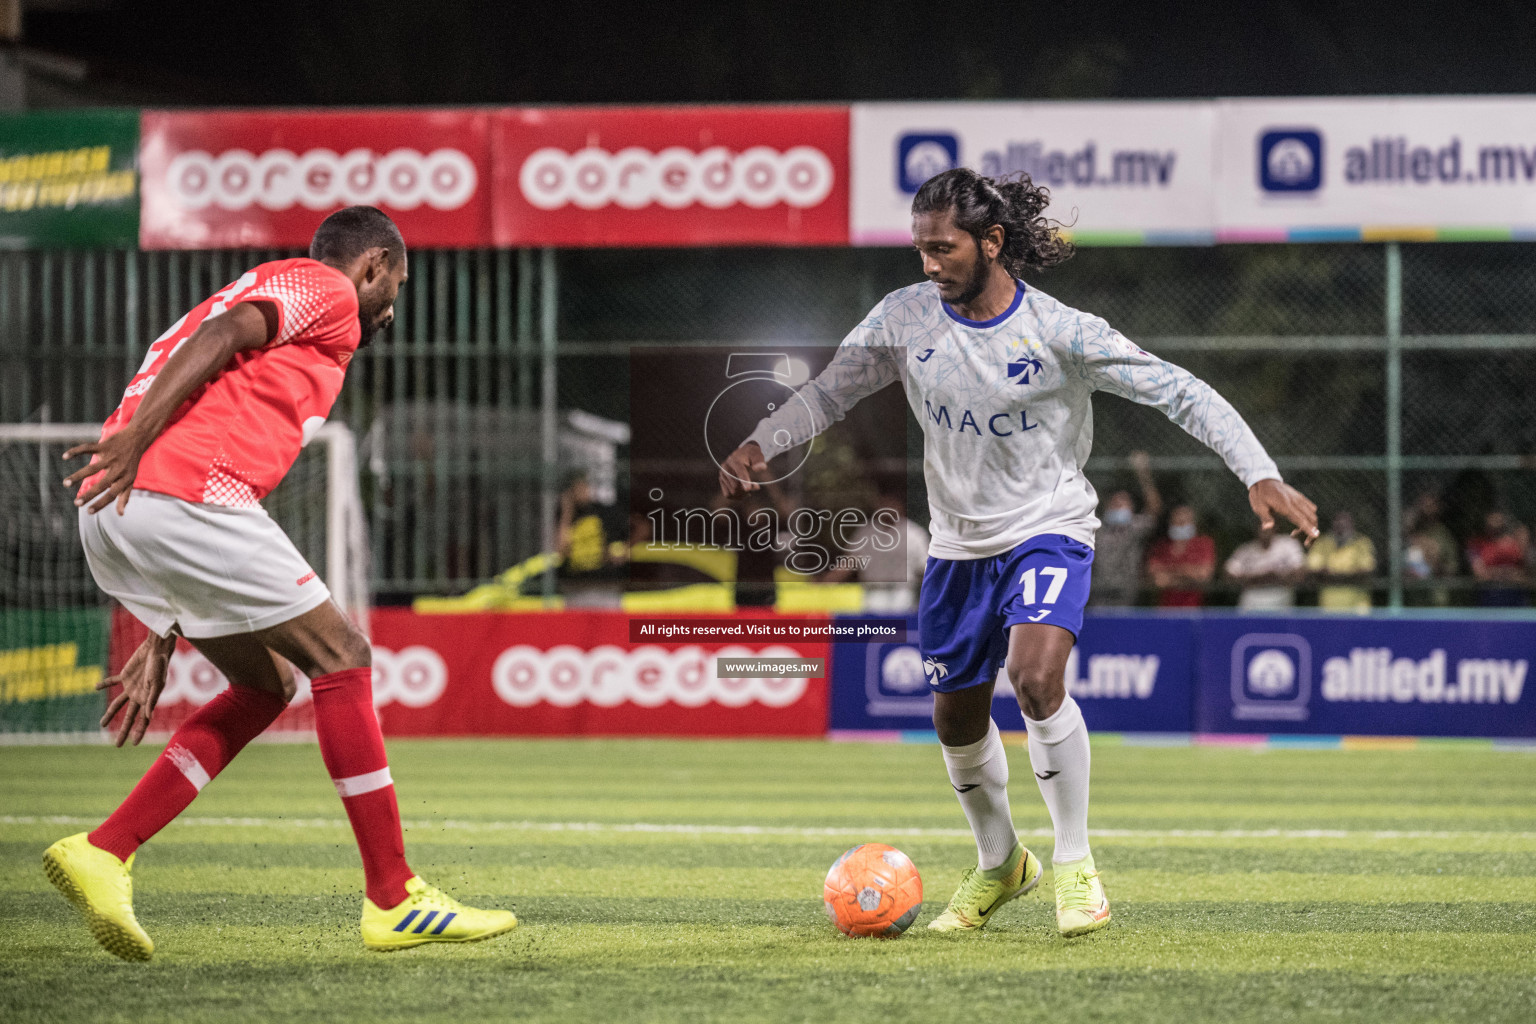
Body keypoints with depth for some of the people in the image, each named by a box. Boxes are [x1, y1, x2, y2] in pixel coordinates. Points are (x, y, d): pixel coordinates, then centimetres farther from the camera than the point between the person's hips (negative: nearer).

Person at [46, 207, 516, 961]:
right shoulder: (326, 290, 9)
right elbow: (216, 337, -12)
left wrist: (160, 645, 30)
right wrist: (136, 440, -24)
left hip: (113, 513, 9)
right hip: (184, 495, -9)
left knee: (267, 685, 18)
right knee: (340, 659, 0)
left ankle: (101, 854, 7)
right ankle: (393, 902, 1)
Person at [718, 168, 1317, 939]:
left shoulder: (1059, 331, -17)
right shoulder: (904, 318, -7)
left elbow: (1179, 392, -15)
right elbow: (831, 391, 5)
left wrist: (1260, 476, -23)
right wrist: (760, 444, -13)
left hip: (1048, 529, -5)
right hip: (959, 544, 5)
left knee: (1036, 677, -27)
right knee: (956, 718, 11)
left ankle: (1074, 863, -11)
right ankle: (998, 864, 37)